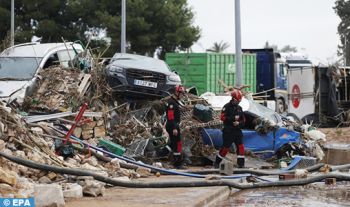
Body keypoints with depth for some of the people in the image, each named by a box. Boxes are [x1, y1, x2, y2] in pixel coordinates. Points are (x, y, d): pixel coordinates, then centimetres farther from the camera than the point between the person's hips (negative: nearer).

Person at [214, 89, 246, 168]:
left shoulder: (239, 108, 14)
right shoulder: (227, 107, -5)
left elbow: (243, 120, 16)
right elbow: (222, 117, -16)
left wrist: (239, 123, -7)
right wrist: (233, 118, -21)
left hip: (237, 130, 5)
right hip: (228, 131, -5)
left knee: (240, 146, -6)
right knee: (225, 147, -1)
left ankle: (241, 163, -2)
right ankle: (216, 163, 13)